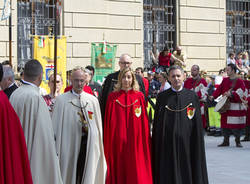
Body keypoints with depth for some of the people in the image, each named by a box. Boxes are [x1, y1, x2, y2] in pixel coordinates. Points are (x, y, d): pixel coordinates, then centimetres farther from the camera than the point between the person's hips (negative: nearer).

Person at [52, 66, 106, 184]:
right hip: (69, 144, -2)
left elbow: (98, 125, 11)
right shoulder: (61, 100, 0)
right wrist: (56, 150, -4)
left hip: (89, 144, 2)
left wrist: (99, 146, 7)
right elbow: (56, 126, 0)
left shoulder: (93, 100, 8)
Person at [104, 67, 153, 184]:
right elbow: (108, 122, 5)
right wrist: (107, 143, 1)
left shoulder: (139, 96, 4)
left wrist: (145, 142, 0)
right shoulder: (112, 97, 3)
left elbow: (144, 120, 4)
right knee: (119, 171, 3)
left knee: (136, 174, 2)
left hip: (135, 142, 0)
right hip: (118, 142, 0)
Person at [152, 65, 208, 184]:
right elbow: (157, 123, 6)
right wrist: (156, 143, 1)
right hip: (167, 142, 0)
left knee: (186, 172, 3)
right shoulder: (162, 97, 5)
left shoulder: (192, 96, 4)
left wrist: (197, 142, -1)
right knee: (168, 174, 2)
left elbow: (197, 123, 4)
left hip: (186, 141, 0)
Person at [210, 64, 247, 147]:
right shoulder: (225, 80, 12)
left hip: (236, 106, -5)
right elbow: (219, 89, 7)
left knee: (236, 125, -4)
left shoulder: (239, 81, -4)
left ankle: (238, 141, 9)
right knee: (225, 123, 6)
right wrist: (213, 96, -9)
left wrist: (231, 94, -30)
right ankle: (226, 141, 16)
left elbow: (241, 91, -16)